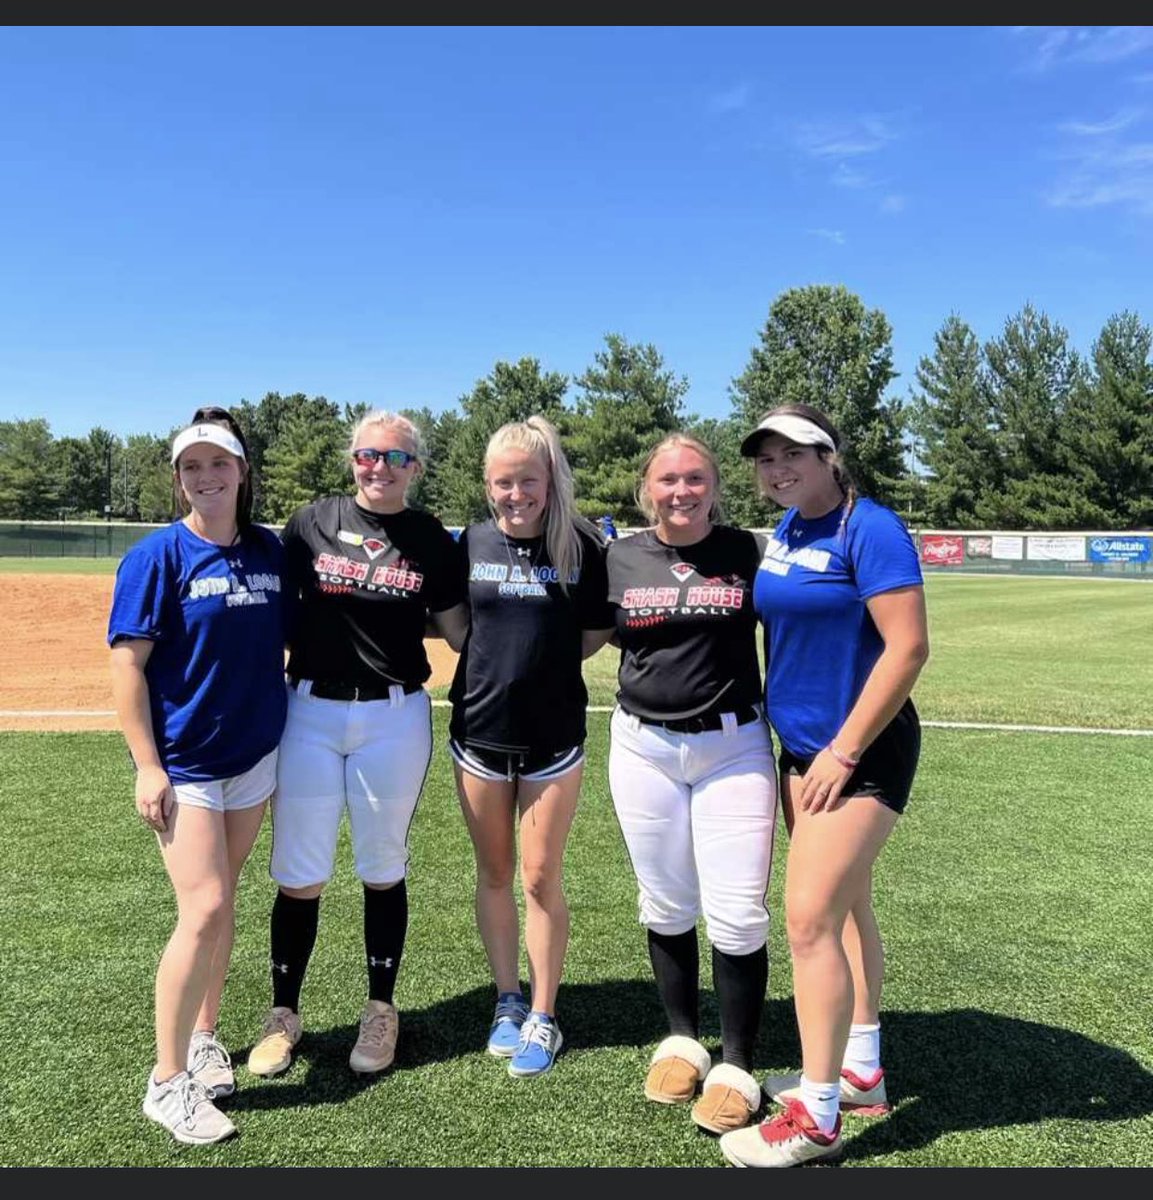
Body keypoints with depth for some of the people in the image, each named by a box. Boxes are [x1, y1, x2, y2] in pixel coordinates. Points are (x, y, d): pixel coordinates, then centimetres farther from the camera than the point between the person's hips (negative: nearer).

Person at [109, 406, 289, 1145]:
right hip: (183, 763, -4)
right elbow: (129, 665, -11)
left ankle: (204, 1037, 33)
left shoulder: (270, 551, 3)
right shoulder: (158, 556, -10)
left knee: (222, 904, 14)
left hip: (255, 756, 5)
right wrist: (147, 766, -14)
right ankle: (168, 1082, 8)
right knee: (203, 911, -8)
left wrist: (295, 741, 9)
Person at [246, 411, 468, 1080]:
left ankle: (381, 1011, 29)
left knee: (384, 871, 12)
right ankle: (285, 1013, 27)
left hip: (395, 718, 0)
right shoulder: (312, 523, 2)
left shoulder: (434, 541, 1)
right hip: (310, 711, 1)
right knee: (299, 876, 6)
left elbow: (461, 629, 6)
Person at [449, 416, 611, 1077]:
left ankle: (543, 1019, 22)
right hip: (479, 730, 2)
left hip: (553, 735, -2)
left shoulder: (584, 548, -8)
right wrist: (496, 661, 2)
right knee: (494, 874, 13)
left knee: (542, 879, 5)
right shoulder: (471, 543, -2)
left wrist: (544, 661, -6)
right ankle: (508, 1002, 31)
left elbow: (595, 632, 1)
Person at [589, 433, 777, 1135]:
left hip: (734, 748, -2)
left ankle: (738, 1065, 17)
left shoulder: (747, 552, -2)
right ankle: (682, 1040, 33)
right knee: (666, 906, 14)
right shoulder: (619, 558, 3)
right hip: (643, 748, 2)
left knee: (738, 914, -2)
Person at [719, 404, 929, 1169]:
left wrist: (845, 751, -20)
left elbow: (909, 647, -22)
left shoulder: (871, 530, -17)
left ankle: (817, 1117, 7)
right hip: (803, 747, 8)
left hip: (860, 751, -8)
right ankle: (861, 1072, 33)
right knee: (847, 905, 17)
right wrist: (812, 751, 16)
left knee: (810, 919, -9)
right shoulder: (787, 528, 8)